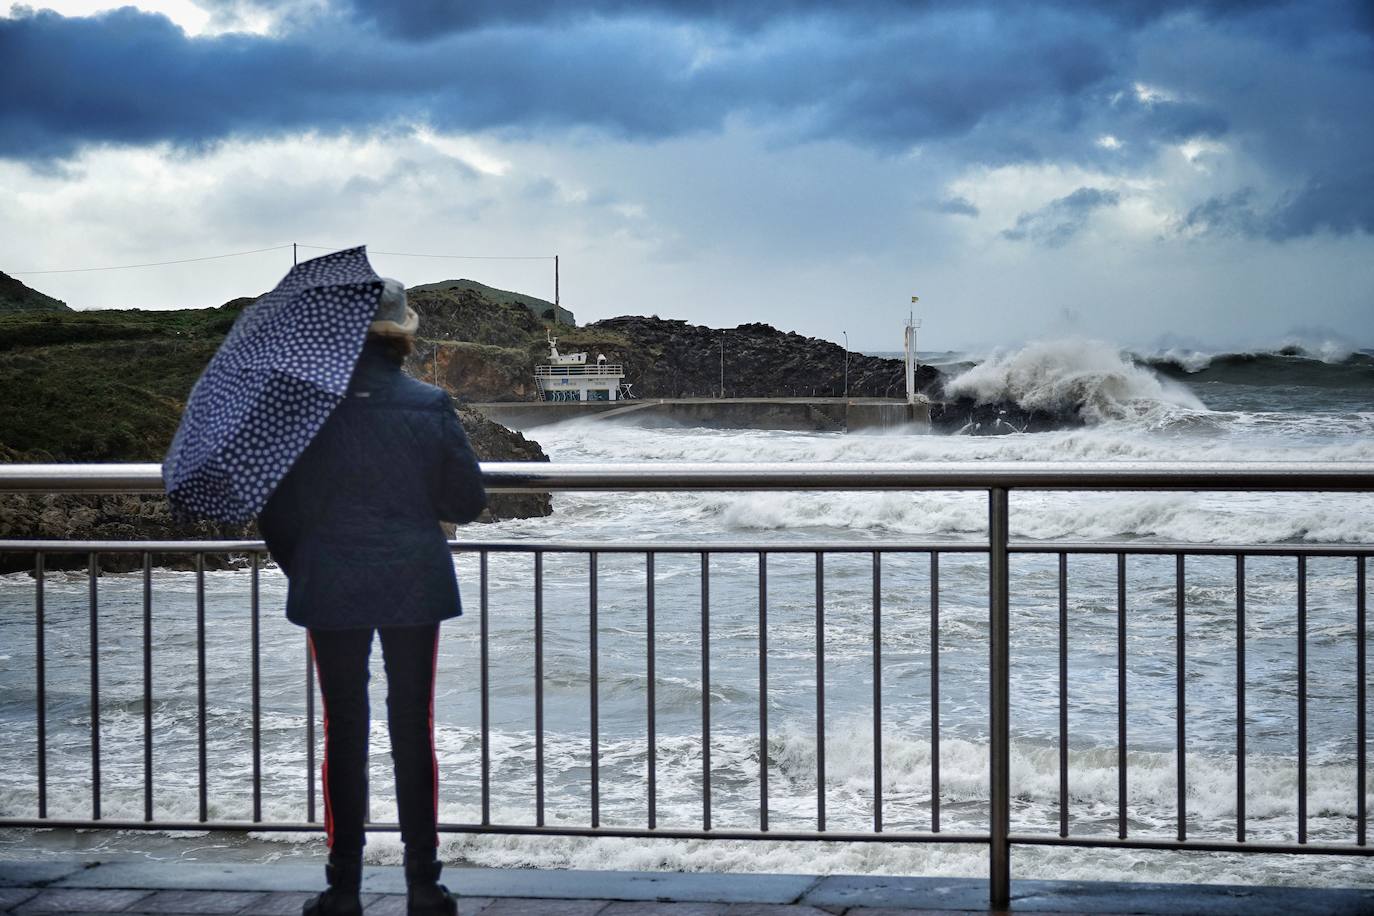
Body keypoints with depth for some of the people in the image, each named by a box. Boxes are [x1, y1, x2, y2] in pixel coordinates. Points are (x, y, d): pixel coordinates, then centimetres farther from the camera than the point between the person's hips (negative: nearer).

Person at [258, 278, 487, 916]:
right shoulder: (430, 406, -7)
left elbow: (275, 511, -3)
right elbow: (467, 502, -1)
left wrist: (300, 570, 14)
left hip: (329, 591, 0)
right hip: (413, 587, 1)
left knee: (344, 733, 8)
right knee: (413, 730, 9)